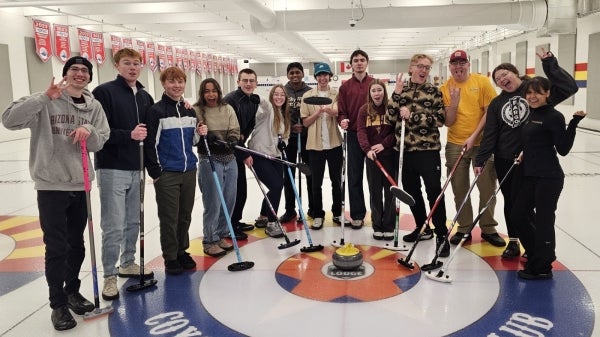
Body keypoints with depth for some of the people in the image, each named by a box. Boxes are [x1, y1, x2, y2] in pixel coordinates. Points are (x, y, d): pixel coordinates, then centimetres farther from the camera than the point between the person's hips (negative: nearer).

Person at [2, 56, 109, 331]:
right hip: (51, 185, -4)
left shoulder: (94, 106, 7)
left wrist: (89, 130, -16)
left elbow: (99, 143, 5)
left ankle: (72, 291, 34)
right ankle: (58, 304, 14)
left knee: (77, 245, 15)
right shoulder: (47, 102, -6)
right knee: (57, 248, -1)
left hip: (80, 185, 5)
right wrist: (44, 97, -26)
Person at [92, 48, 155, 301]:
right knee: (114, 227, -4)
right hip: (112, 169, -6)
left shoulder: (145, 97, 12)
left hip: (136, 169, 6)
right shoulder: (104, 92, -7)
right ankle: (110, 276, 8)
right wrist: (129, 135, -22)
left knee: (134, 222, 14)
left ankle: (128, 263, 30)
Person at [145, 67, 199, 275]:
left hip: (189, 171, 5)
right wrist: (155, 173, -10)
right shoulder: (156, 111, -7)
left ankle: (182, 251, 28)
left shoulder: (190, 111, 11)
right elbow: (151, 143, -8)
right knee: (169, 218, 2)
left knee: (185, 215, 13)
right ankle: (170, 257, 15)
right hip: (167, 174, -5)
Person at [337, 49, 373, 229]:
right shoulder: (345, 87, 6)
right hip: (354, 135, 1)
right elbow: (341, 111, 6)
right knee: (354, 177, 4)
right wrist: (343, 120, -15)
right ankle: (357, 215, 14)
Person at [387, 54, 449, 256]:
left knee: (434, 192, -6)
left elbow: (440, 119, -10)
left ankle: (442, 235, 4)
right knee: (411, 191, 13)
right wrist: (397, 94, -11)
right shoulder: (400, 90, 9)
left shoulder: (434, 92, 0)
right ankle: (422, 228, 29)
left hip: (428, 149, -4)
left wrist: (412, 115, -16)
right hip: (405, 149, 4)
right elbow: (392, 117, 0)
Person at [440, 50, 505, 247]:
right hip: (455, 145, 1)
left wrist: (474, 136, -12)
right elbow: (448, 122, -4)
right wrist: (454, 101, -19)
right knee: (460, 190, 7)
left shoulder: (482, 81, -3)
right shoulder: (445, 88, 0)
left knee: (487, 188, 4)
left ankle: (488, 229, 19)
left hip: (482, 143, -1)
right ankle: (464, 229, 21)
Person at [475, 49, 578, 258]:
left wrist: (549, 64, -19)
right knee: (509, 202, 12)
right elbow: (490, 134, 4)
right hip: (503, 160, 4)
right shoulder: (496, 103, 7)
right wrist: (480, 160, -1)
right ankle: (513, 242, 27)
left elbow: (569, 87, -15)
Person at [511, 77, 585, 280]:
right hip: (531, 176, 9)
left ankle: (542, 268, 13)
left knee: (543, 221, 0)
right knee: (518, 215, 14)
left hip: (549, 179, -8)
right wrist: (524, 155, 8)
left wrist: (574, 122, -21)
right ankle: (536, 253, 34)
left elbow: (563, 149, -14)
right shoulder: (531, 114, 11)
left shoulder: (554, 117, -11)